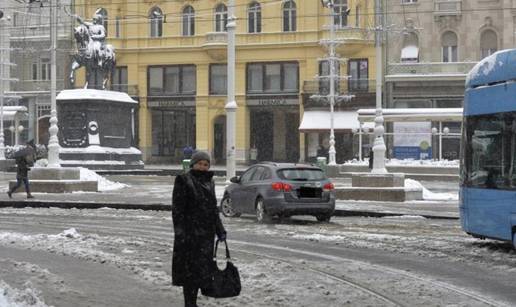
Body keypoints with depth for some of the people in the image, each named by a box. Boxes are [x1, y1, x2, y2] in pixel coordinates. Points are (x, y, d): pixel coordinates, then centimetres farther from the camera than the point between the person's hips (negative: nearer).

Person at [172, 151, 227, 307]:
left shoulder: (209, 182, 14)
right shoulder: (184, 181, -7)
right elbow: (177, 209, -11)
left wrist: (220, 230, 15)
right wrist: (180, 233, -18)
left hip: (207, 234, 7)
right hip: (190, 233, -7)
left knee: (202, 268, 10)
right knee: (190, 268, -5)